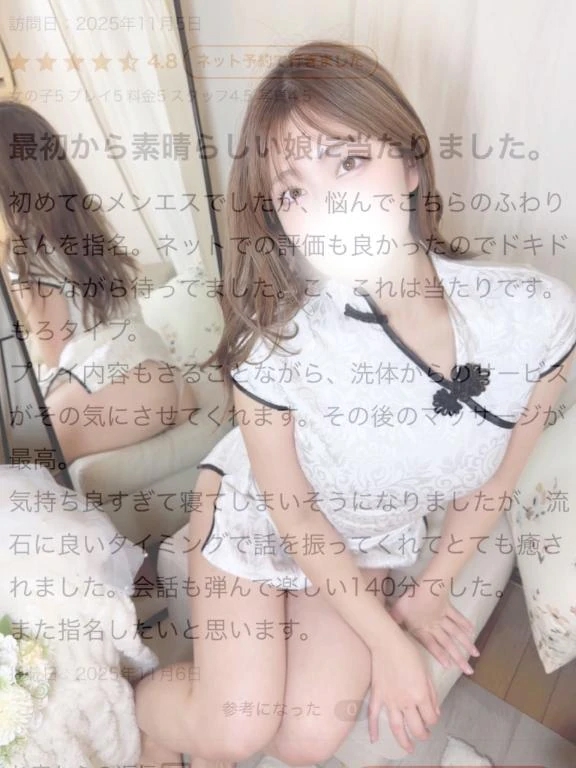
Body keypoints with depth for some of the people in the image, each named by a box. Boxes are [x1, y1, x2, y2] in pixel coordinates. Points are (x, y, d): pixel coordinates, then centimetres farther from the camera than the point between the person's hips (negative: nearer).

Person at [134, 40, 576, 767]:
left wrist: (428, 593, 3)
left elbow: (497, 476, -8)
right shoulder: (273, 336, -34)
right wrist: (387, 642, -8)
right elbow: (293, 511, -17)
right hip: (256, 513, -2)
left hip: (369, 540, 3)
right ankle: (147, 707, 30)